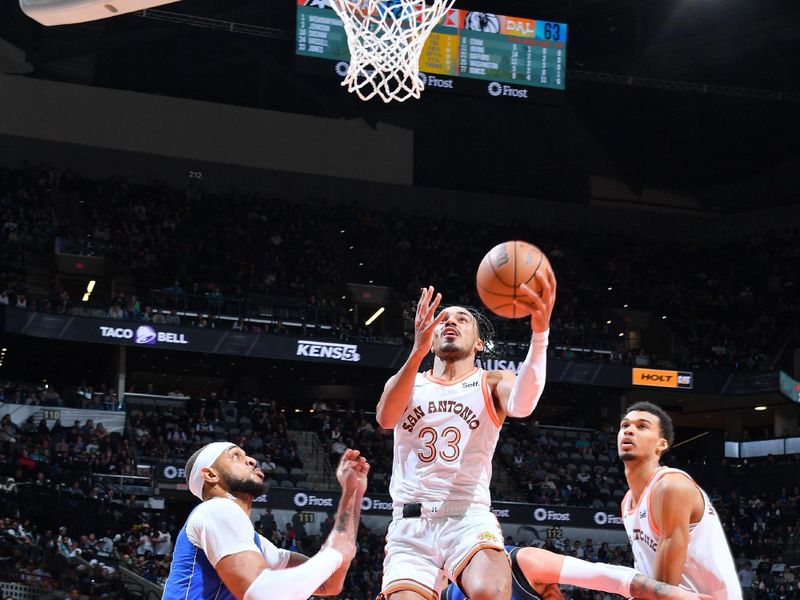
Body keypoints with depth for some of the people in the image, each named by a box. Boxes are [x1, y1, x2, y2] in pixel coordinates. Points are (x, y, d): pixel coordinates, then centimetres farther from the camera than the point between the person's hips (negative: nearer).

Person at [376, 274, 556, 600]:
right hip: (410, 525, 2)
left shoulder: (492, 383, 10)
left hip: (469, 519, -2)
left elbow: (522, 405, -16)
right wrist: (418, 350, -23)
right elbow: (385, 418, -9)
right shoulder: (407, 383, 16)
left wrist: (539, 334, -33)